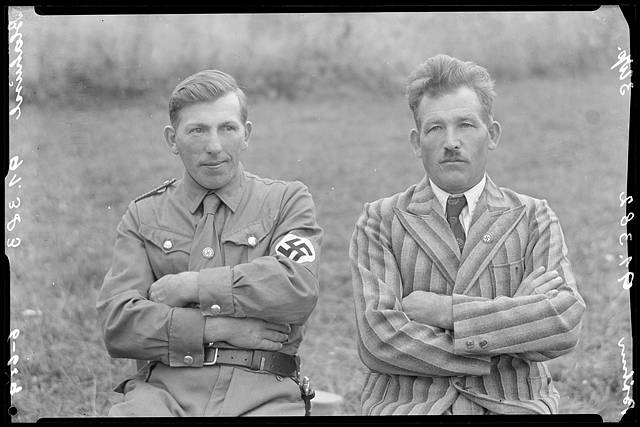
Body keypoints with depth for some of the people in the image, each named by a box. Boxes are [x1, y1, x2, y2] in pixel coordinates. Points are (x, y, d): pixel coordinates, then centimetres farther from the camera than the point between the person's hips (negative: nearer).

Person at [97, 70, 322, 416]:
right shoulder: (143, 215, 16)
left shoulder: (287, 200, 13)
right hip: (164, 389, 0)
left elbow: (299, 291, -5)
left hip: (261, 390, 0)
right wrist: (220, 329, -7)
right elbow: (117, 325, 3)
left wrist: (188, 285, -4)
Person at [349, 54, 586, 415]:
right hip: (408, 406, -1)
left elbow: (566, 324, -3)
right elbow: (377, 338, -4)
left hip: (514, 409, 2)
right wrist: (514, 311, -5)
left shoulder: (533, 219, 13)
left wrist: (449, 312, -8)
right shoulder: (379, 222, 10)